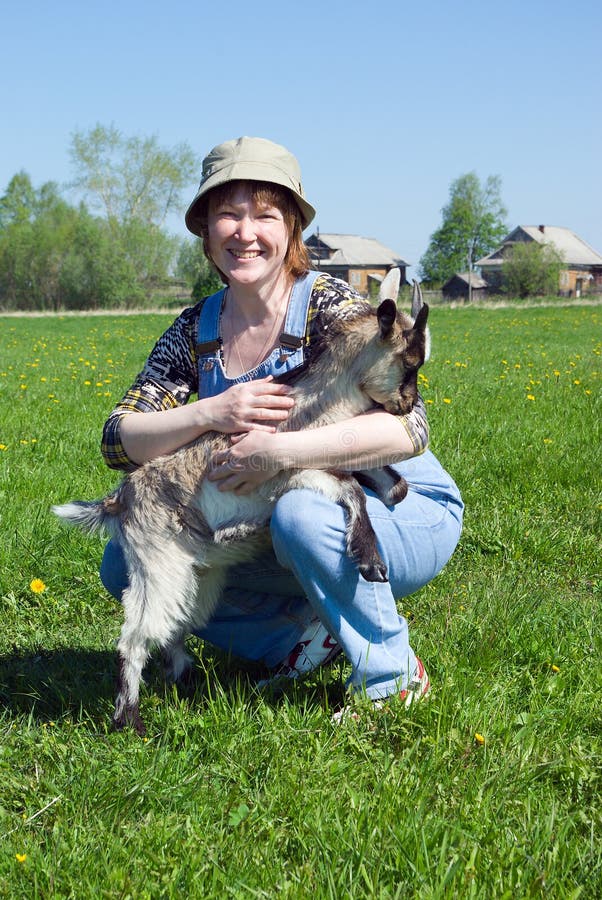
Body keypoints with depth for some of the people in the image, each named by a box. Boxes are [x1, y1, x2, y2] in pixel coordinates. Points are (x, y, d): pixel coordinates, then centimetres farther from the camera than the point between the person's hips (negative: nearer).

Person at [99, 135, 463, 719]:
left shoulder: (328, 306, -18)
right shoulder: (196, 330, -1)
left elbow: (408, 427, -30)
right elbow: (118, 442, -8)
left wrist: (279, 451, -38)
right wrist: (209, 414, -27)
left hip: (408, 516, -5)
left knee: (300, 512, -38)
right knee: (125, 563, -3)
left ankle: (393, 677, -14)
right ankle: (301, 634, 3)